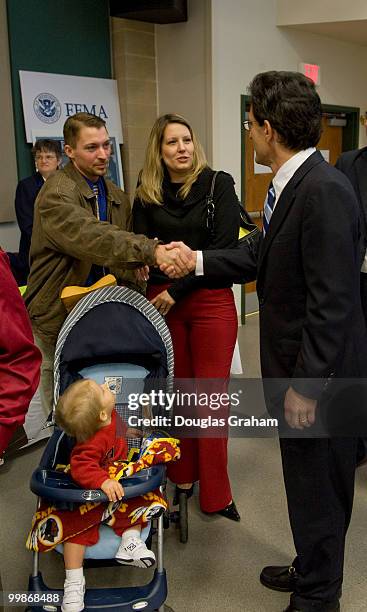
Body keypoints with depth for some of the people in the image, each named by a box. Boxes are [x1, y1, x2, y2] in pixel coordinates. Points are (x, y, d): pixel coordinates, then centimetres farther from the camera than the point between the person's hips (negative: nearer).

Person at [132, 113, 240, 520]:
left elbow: (224, 246, -9)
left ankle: (215, 494, 14)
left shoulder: (218, 184, -2)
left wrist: (177, 289, -11)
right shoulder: (147, 195, 7)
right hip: (161, 301, 3)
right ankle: (183, 477, 26)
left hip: (211, 300, -2)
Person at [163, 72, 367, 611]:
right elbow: (261, 258, 14)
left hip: (319, 371, -9)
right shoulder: (291, 184, 6)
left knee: (318, 485, 10)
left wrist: (306, 384, -21)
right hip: (292, 362, 9)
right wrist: (197, 261, 13)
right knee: (305, 479, 24)